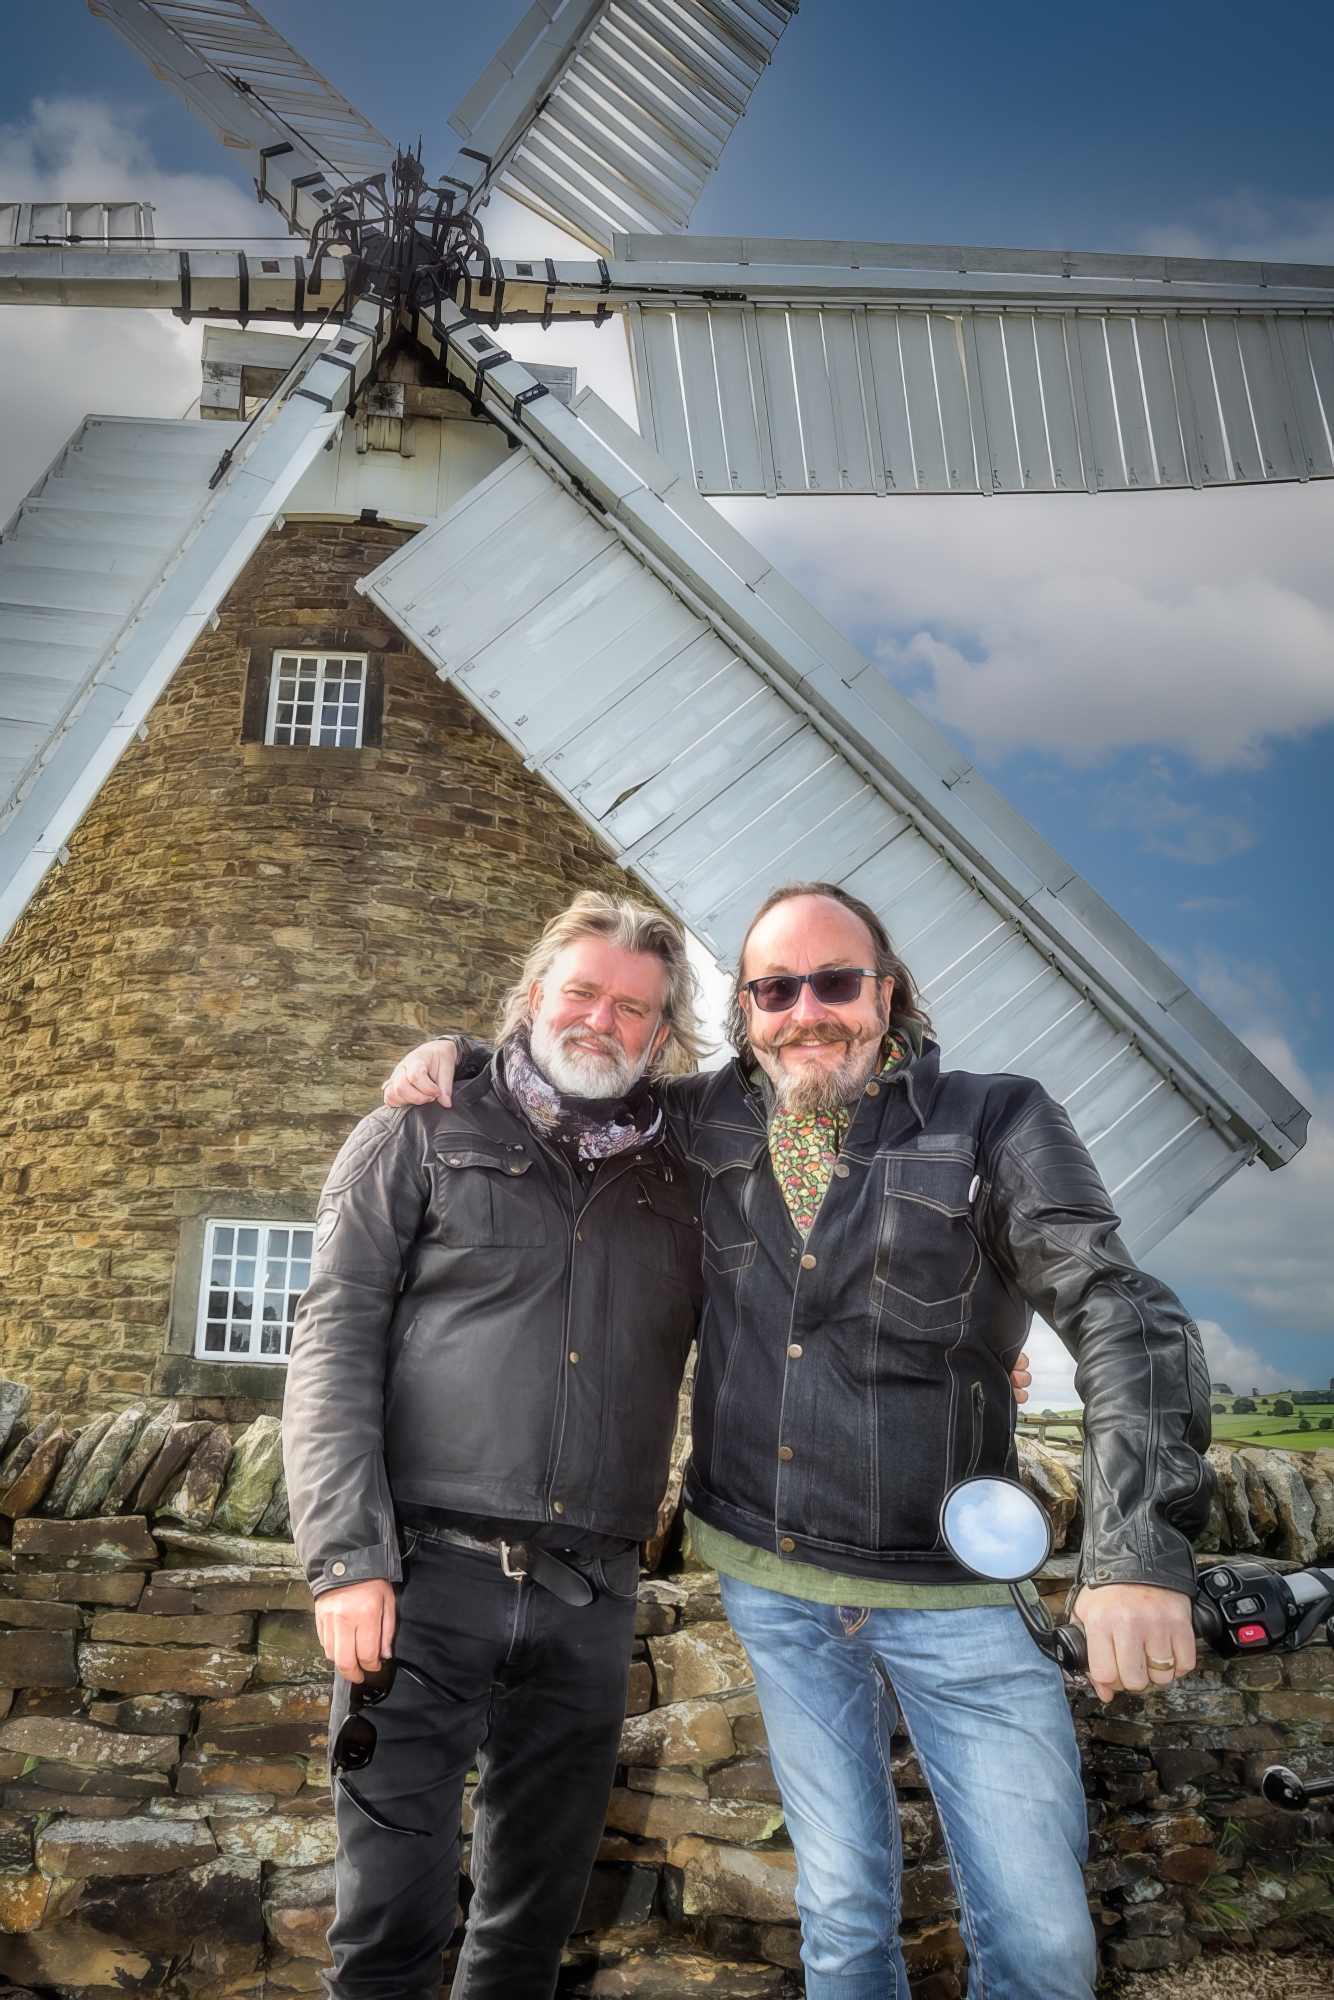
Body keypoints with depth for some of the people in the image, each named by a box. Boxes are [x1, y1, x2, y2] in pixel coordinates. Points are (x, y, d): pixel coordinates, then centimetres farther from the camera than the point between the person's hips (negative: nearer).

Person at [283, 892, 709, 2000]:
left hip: (592, 1598, 3)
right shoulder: (425, 1135, 4)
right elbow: (334, 1344, -2)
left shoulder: (682, 1181, 12)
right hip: (429, 1576, -3)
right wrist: (349, 1558, -11)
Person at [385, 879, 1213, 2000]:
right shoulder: (703, 1123, 1)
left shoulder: (994, 1125, -10)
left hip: (949, 1587, -2)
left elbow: (1121, 1316, -19)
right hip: (768, 1580, 3)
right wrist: (462, 1056, -1)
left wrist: (1141, 1550, -31)